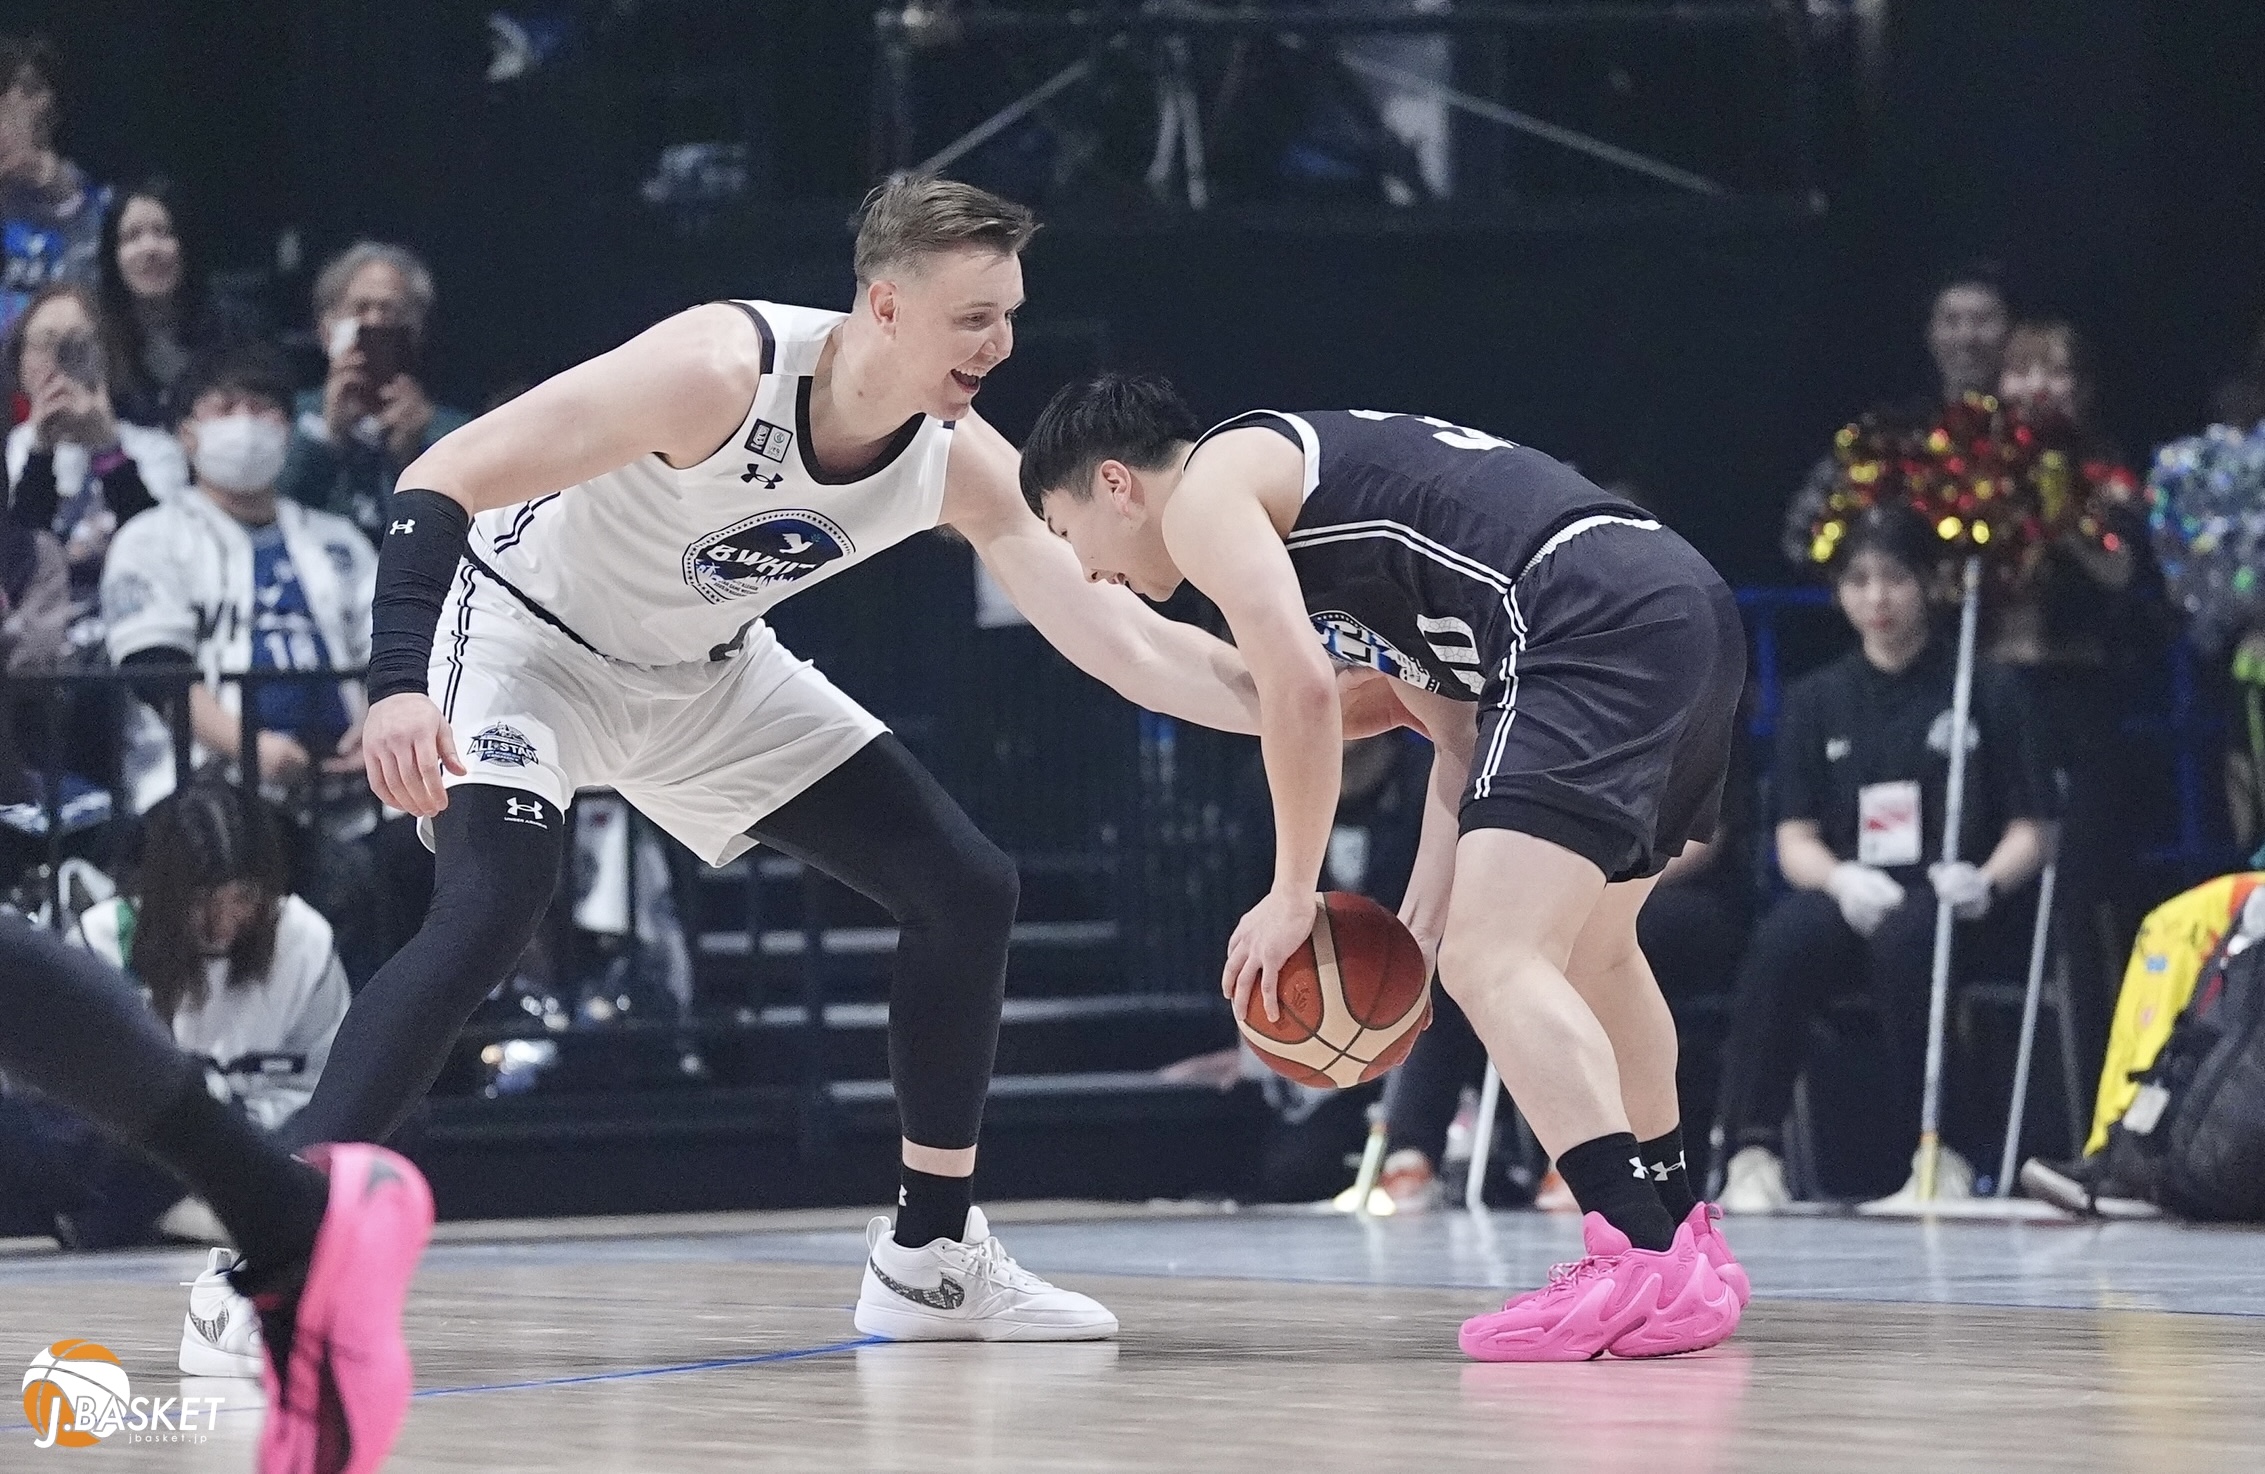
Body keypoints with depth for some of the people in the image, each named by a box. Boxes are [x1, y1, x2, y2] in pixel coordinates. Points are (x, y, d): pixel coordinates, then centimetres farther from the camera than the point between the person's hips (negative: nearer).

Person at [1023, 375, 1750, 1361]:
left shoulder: (1206, 491, 2)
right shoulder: (1314, 486, 31)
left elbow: (1300, 691, -11)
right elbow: (1464, 732, 27)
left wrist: (1293, 897, 0)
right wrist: (1418, 927, 19)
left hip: (1598, 630, -10)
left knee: (1494, 961, -16)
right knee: (1587, 947, 27)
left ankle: (1641, 1257, -30)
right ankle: (1681, 1242, 37)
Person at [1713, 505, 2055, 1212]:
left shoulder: (1987, 691, 8)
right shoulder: (1816, 701, 16)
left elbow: (2032, 829, 5)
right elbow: (1795, 836, 8)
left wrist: (1987, 880, -17)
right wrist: (1841, 880, -15)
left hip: (1950, 903, -2)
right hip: (1848, 897, 2)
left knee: (1905, 937, -38)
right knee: (1782, 939, -33)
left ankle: (1947, 1158, -32)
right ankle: (1753, 1153, -33)